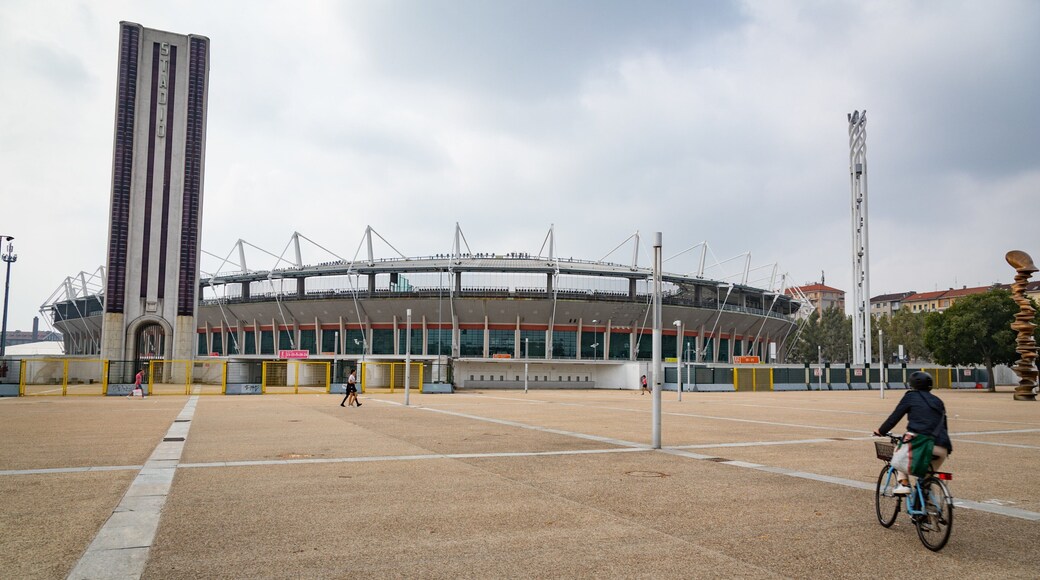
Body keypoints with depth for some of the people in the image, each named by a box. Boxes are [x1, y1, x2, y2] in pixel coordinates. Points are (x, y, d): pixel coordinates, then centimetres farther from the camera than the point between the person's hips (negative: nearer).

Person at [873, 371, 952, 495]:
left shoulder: (910, 396, 10)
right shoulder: (938, 401, 24)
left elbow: (894, 417, 10)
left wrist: (881, 431, 23)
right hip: (941, 448, 5)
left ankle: (903, 483, 10)